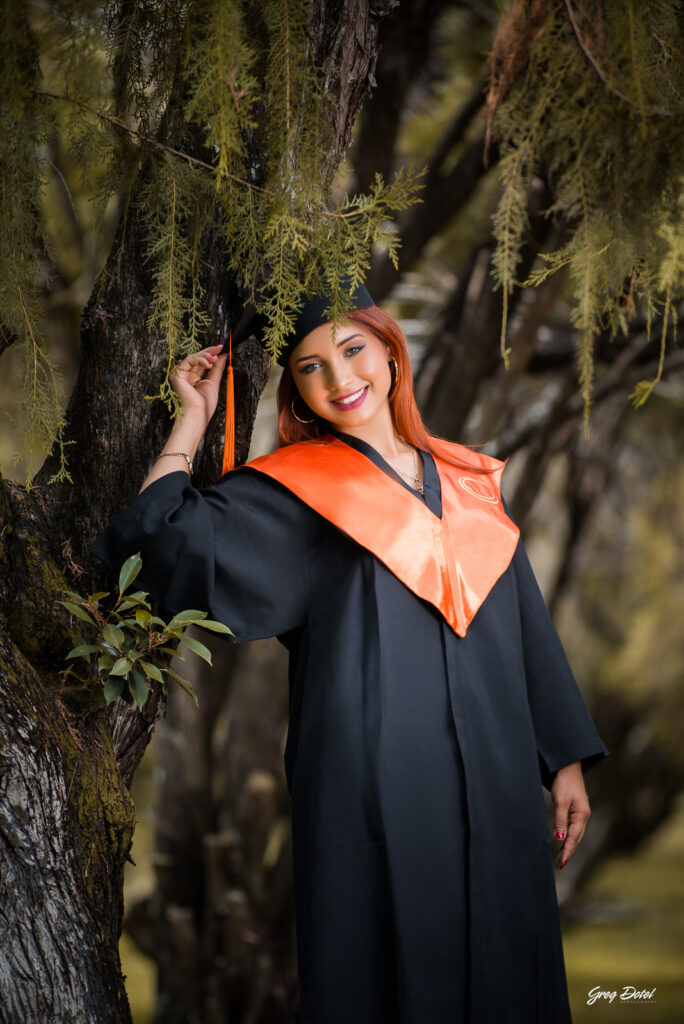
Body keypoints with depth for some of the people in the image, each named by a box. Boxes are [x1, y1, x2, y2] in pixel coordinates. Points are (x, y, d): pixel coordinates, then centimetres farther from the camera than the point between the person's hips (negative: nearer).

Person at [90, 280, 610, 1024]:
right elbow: (159, 538, -11)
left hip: (494, 792, 4)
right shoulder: (294, 490, 3)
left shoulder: (469, 482, 13)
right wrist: (194, 415, -2)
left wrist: (566, 761, 12)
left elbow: (526, 626, 15)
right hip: (372, 790, -4)